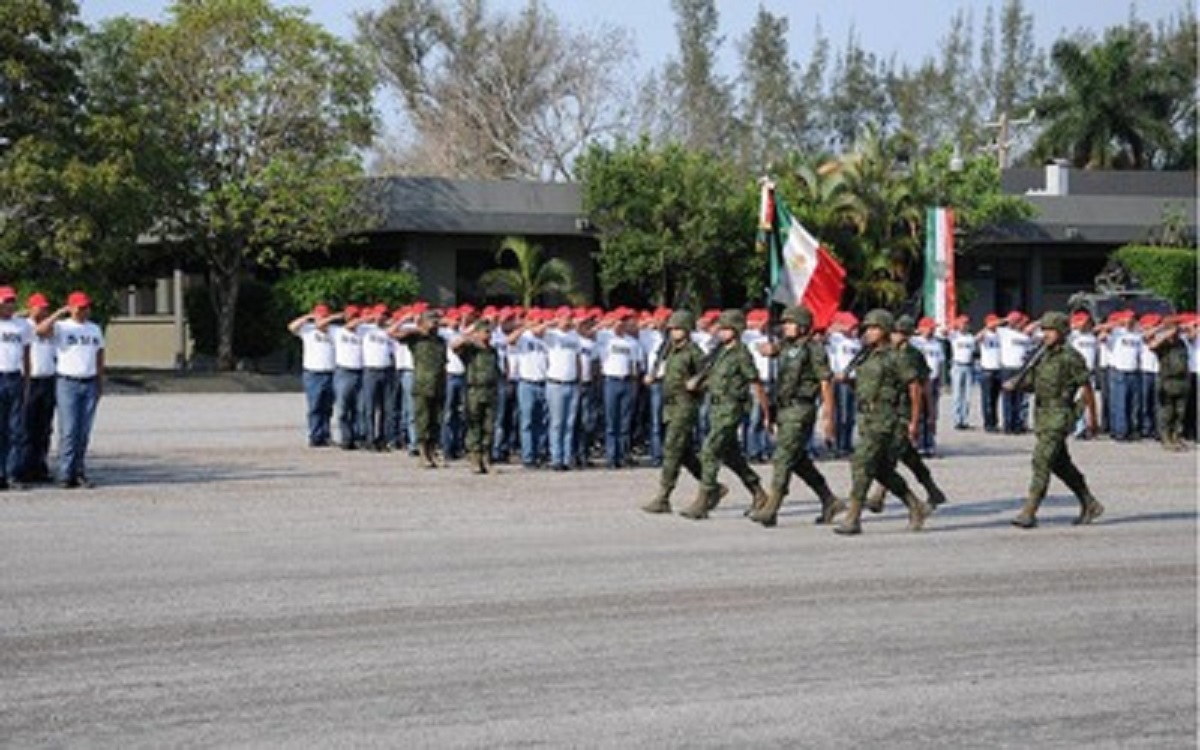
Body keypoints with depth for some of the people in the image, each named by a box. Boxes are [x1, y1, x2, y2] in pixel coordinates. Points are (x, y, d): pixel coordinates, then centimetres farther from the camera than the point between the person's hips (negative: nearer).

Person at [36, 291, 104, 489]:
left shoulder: (95, 329, 15)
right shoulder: (62, 327, -2)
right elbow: (40, 330, -21)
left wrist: (100, 382, 14)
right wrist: (60, 313, -20)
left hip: (90, 384, 5)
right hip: (67, 383, -5)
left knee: (84, 432, 5)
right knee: (68, 430, -8)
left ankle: (80, 472, 11)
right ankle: (66, 475, -7)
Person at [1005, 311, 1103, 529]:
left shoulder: (1070, 357, -11)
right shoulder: (1042, 356, 12)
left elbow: (1086, 386, -5)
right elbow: (1029, 382, 15)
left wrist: (1091, 413, 0)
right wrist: (1013, 384, -5)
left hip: (1059, 416, -9)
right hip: (1043, 415, 9)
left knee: (1042, 460, -14)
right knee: (1060, 464, 15)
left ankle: (1029, 512, -14)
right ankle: (1090, 505, 27)